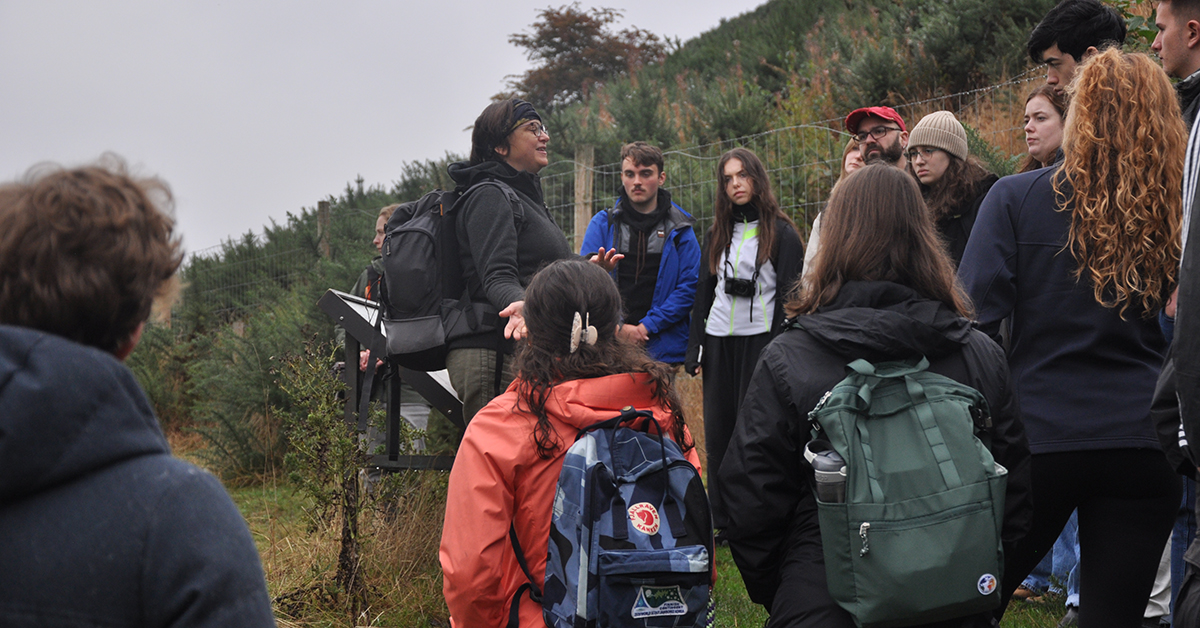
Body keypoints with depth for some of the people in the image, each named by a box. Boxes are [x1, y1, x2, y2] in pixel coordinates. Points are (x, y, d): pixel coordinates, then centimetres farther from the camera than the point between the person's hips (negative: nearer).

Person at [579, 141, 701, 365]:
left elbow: (689, 286, -1)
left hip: (662, 349, 0)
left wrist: (648, 325, -9)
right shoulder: (602, 224, 7)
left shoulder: (679, 229, 6)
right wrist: (618, 327, -9)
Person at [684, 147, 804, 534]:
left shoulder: (781, 233, 0)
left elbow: (790, 295, -5)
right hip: (719, 342, 5)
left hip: (759, 339, -5)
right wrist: (695, 348, 10)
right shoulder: (716, 235, 15)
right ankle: (722, 520, 13)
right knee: (717, 429, 4)